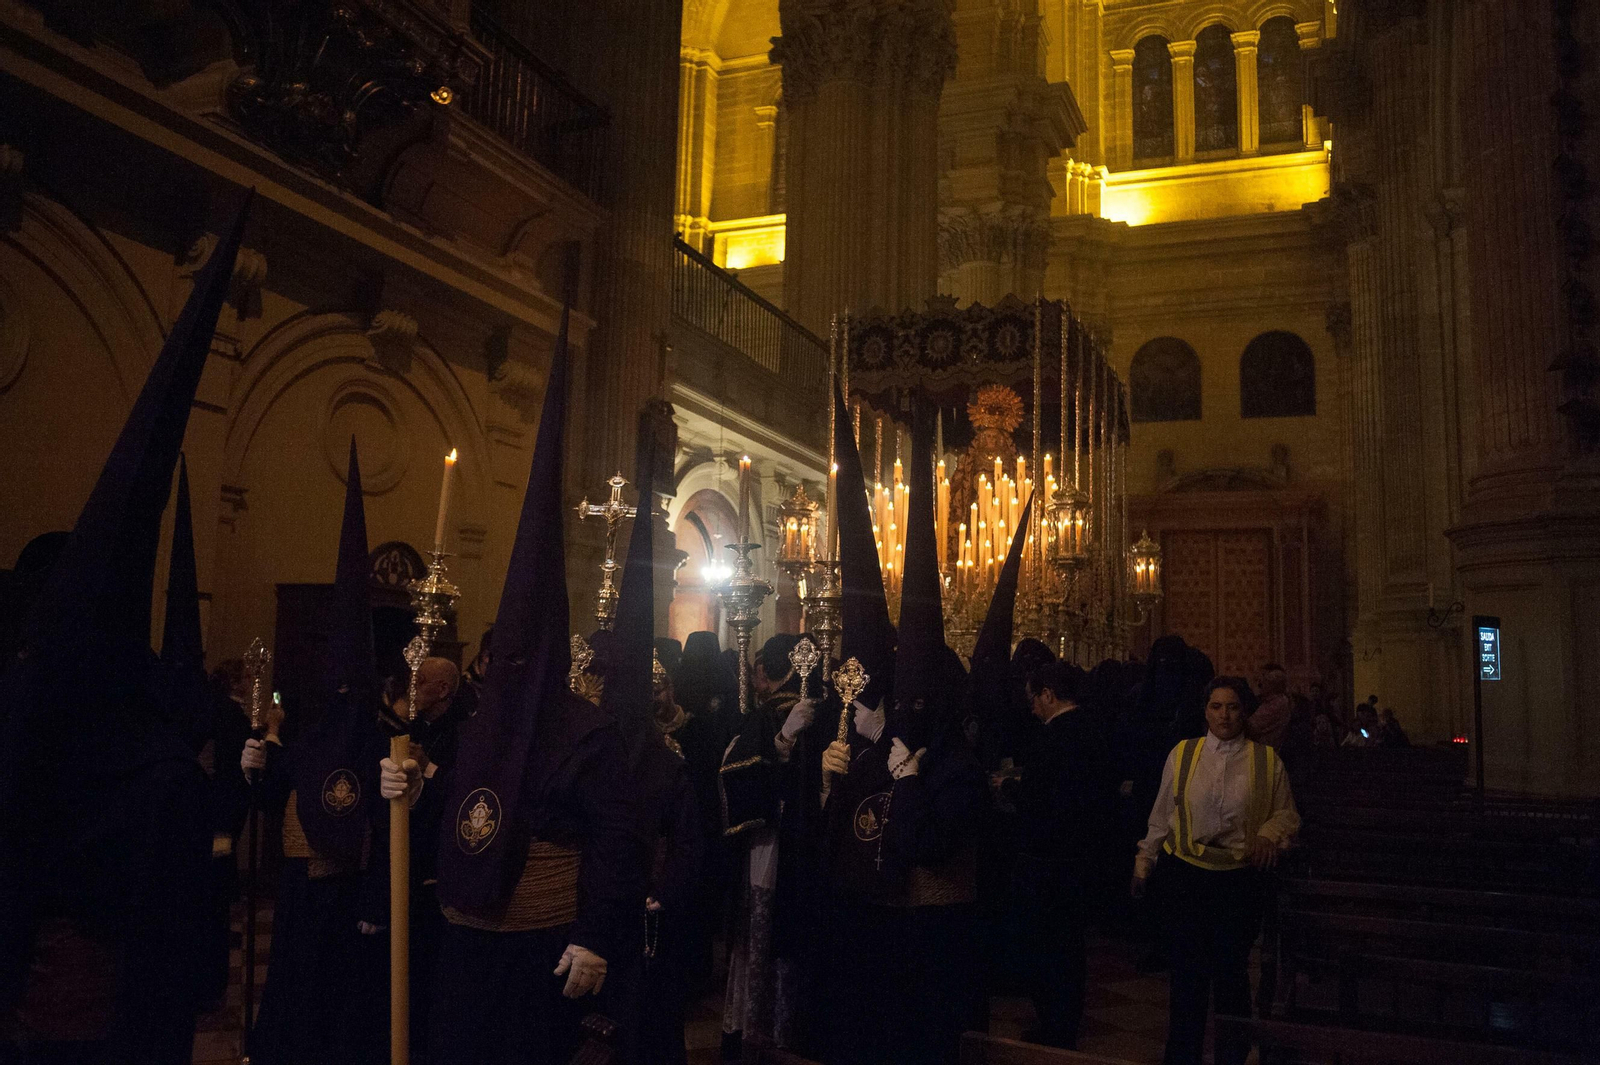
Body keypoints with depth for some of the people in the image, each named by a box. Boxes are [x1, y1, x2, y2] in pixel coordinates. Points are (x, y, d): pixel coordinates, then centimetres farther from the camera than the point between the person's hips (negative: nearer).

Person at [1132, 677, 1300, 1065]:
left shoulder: (1266, 760, 0)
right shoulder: (1182, 754, 2)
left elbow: (1287, 814, 8)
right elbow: (1161, 816, 9)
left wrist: (1270, 833, -13)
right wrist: (1144, 861, 12)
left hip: (1241, 877, -1)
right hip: (1185, 873, 1)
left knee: (1231, 971, 6)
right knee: (1187, 970, 9)